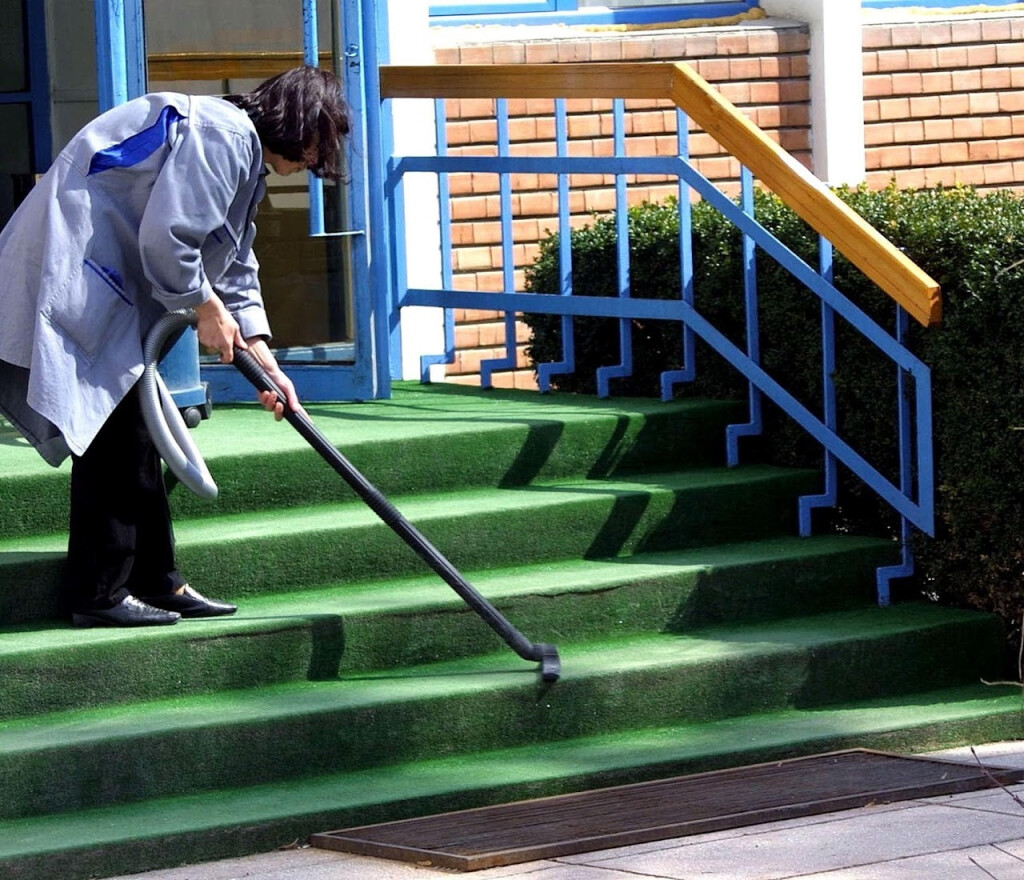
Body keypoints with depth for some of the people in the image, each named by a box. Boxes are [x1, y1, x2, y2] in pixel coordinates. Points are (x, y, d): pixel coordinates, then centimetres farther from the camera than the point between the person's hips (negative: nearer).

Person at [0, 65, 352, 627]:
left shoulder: (240, 148, 20)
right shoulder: (221, 135, -16)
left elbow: (236, 267, 23)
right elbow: (166, 236, -22)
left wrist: (263, 359, 15)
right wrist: (205, 307, -8)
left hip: (101, 281, 11)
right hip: (69, 277, -11)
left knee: (136, 432, 13)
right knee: (111, 431, -8)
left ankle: (156, 584, 18)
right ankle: (98, 595, -4)